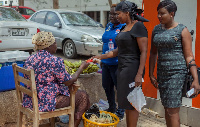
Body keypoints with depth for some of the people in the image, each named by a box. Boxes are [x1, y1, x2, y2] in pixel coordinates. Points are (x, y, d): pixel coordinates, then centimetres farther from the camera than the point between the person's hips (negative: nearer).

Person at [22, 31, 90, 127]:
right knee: (83, 96, 7)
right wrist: (81, 68, 3)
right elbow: (68, 82, -12)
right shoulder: (54, 61, -20)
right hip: (46, 103, -9)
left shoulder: (30, 59, 4)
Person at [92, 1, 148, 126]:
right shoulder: (124, 28, 15)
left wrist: (139, 74, -22)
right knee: (126, 102, 13)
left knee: (131, 103, -3)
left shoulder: (138, 27, -12)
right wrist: (101, 57, 18)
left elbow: (144, 52, -17)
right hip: (122, 68, 9)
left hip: (132, 69, -9)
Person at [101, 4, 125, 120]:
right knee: (107, 86, 16)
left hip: (117, 64, -8)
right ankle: (111, 109, 34)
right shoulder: (109, 26, 12)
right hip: (106, 63, 8)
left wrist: (114, 52, -24)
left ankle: (120, 112, 16)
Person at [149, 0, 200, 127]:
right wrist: (151, 74, 13)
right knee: (167, 108, 13)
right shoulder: (156, 29, 9)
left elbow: (189, 56, -9)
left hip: (178, 73, -6)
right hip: (162, 73, 6)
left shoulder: (182, 30, -7)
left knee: (172, 110, -8)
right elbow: (153, 53, 16)